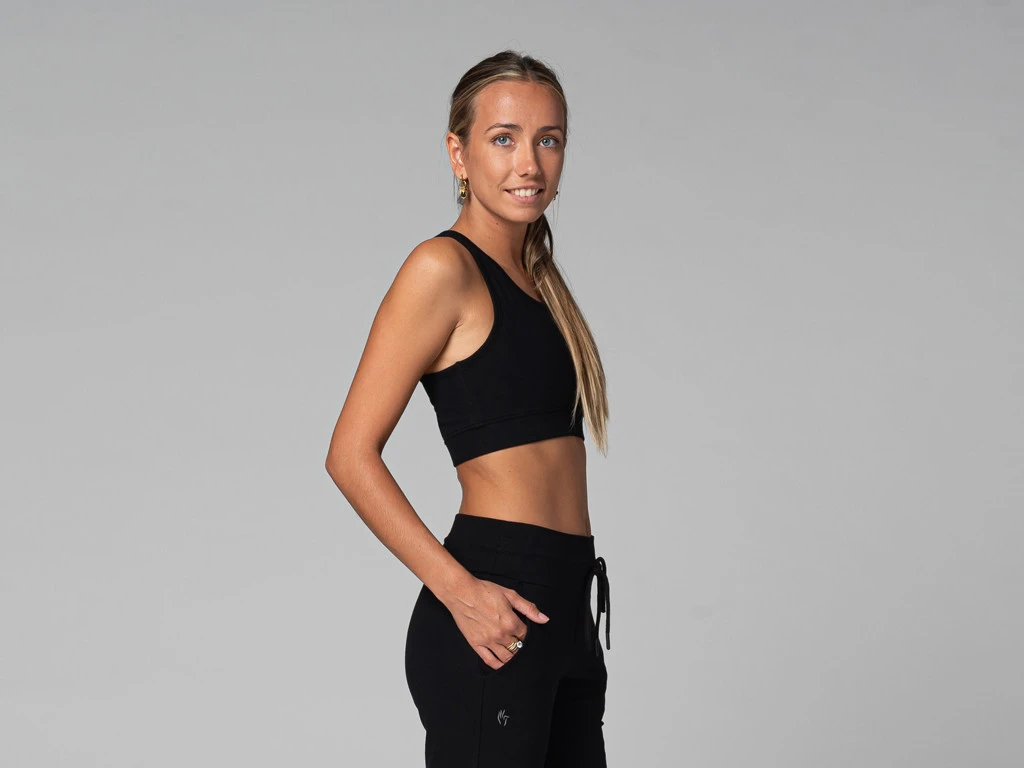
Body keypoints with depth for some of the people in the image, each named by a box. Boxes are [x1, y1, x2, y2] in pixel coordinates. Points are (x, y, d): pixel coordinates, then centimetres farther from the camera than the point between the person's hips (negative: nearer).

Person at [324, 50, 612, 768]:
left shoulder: (537, 279, 16)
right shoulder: (445, 268, -8)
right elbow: (351, 455, -13)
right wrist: (458, 590, -19)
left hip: (566, 615, 8)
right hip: (493, 623, -8)